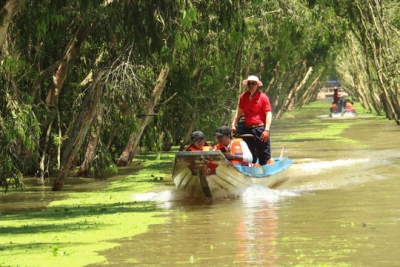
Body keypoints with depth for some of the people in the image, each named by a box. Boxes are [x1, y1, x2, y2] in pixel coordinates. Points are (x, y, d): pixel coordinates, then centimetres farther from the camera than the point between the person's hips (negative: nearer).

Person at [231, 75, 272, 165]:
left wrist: (266, 130, -14)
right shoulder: (243, 97, 9)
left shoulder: (263, 97, -4)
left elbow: (268, 114, -7)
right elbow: (239, 112, 17)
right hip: (247, 129, 5)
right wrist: (234, 124, 8)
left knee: (264, 154, -4)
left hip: (260, 129, -5)